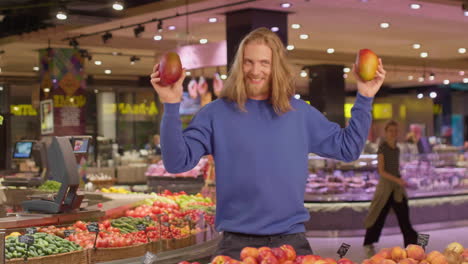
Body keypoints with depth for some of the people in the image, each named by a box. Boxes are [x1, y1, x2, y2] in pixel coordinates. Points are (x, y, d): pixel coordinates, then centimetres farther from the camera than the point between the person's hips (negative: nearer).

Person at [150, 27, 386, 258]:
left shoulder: (300, 113, 8)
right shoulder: (216, 113, -2)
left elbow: (348, 148, 13)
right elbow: (177, 161, -10)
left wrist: (364, 98, 6)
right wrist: (171, 106, -21)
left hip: (292, 240, 3)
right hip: (238, 243, -2)